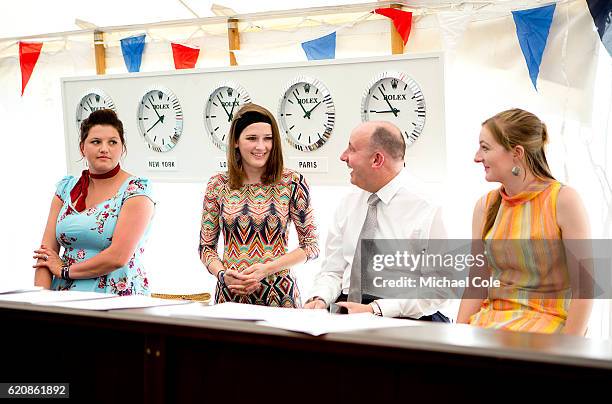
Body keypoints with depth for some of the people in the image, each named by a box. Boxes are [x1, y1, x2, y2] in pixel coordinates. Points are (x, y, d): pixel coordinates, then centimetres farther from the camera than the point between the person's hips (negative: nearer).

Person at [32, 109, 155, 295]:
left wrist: (64, 270, -4)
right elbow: (47, 250, 6)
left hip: (118, 296, -4)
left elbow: (118, 257, -13)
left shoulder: (136, 189, -4)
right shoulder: (66, 187, 12)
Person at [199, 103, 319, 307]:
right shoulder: (218, 185, 3)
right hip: (230, 294, 2)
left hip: (279, 294, -1)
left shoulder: (292, 183, -2)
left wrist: (266, 269, -13)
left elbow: (311, 245, -1)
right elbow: (206, 247, 9)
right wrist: (223, 274, -11)